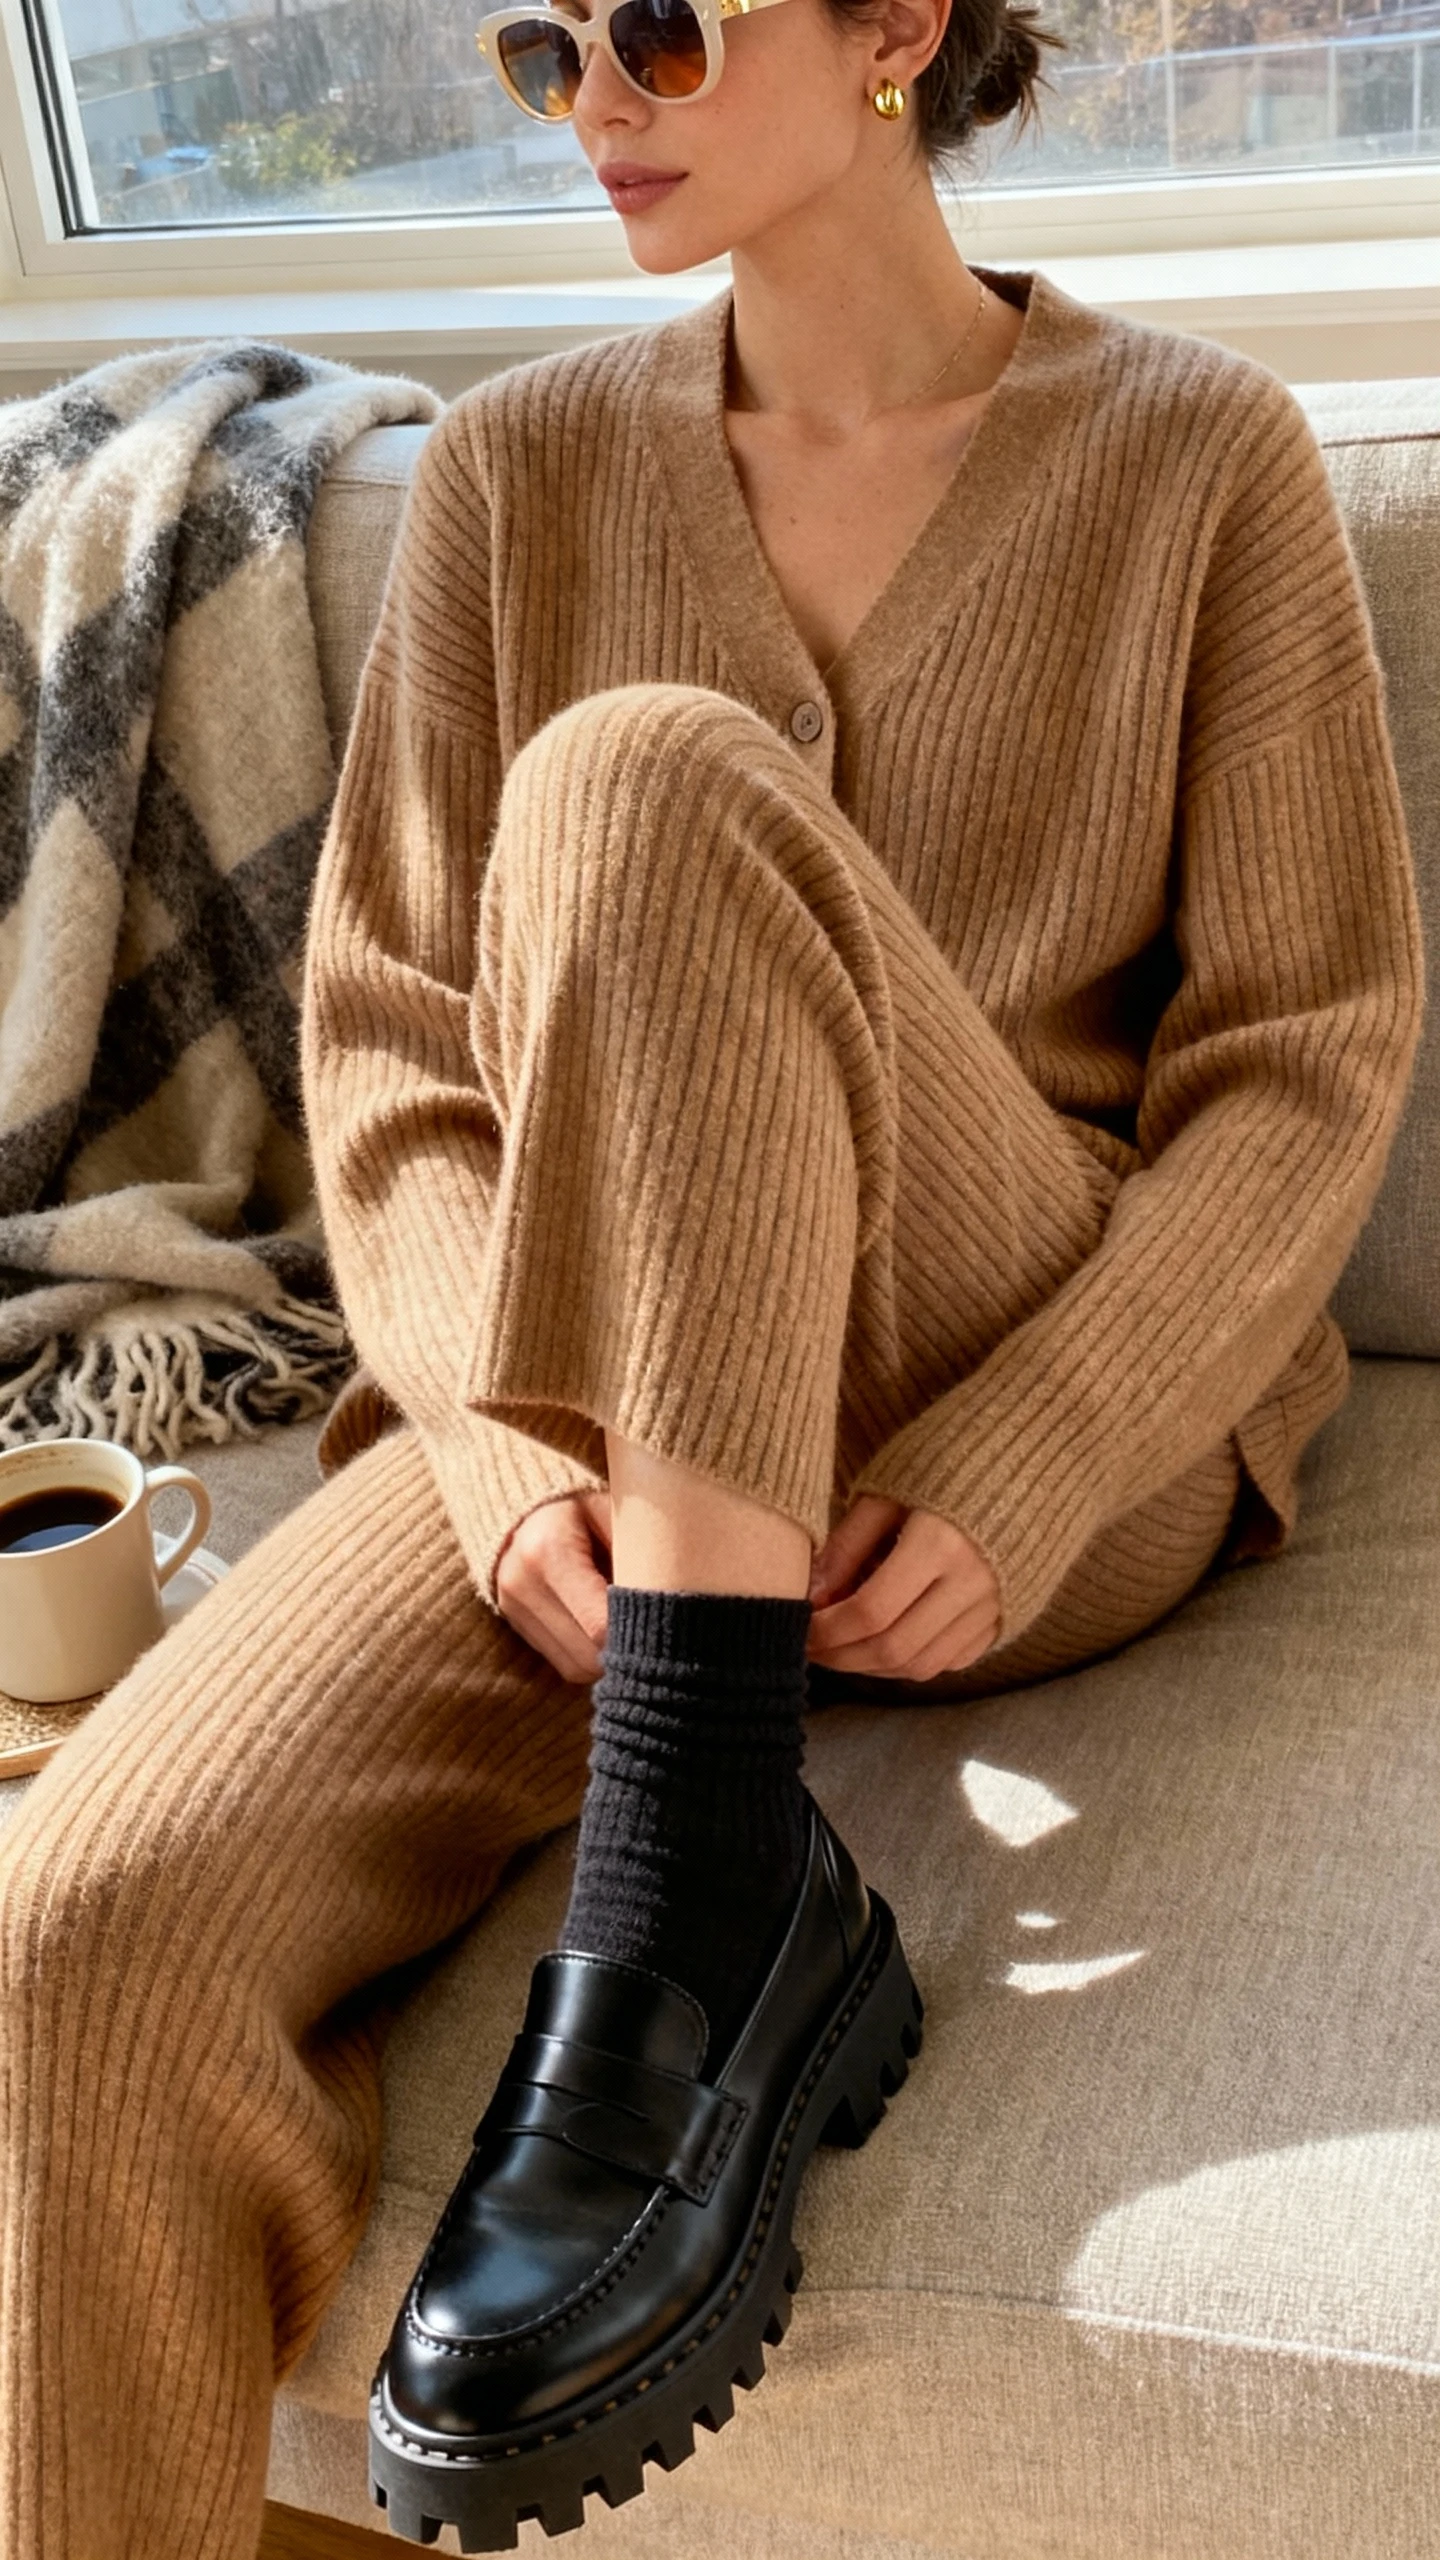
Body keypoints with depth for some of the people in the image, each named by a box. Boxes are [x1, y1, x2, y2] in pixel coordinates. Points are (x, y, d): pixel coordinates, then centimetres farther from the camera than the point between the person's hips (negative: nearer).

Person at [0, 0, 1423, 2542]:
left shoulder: (1200, 453, 3)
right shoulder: (519, 471, 9)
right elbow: (390, 1025, 5)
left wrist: (1005, 1483, -16)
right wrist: (506, 1428, -14)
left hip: (1074, 1438, -2)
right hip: (601, 1419, 2)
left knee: (644, 785, -29)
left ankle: (708, 1895, -29)